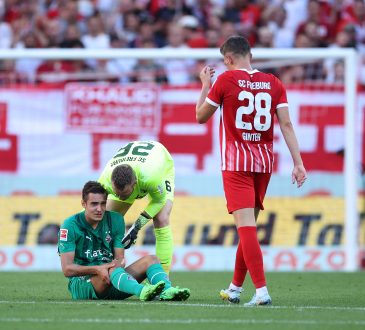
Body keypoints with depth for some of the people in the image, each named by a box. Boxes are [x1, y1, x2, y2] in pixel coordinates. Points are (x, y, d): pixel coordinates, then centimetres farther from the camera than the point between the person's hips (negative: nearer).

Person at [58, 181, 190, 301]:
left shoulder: (115, 220, 8)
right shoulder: (70, 226, -7)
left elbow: (120, 258, 8)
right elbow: (67, 269, -12)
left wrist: (120, 262, -18)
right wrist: (97, 269, -26)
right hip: (81, 284, -6)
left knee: (150, 259, -13)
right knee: (111, 269, -36)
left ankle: (167, 291, -44)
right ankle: (142, 291, -66)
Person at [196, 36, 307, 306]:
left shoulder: (226, 80, -6)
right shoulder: (273, 83, 5)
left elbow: (201, 116, 5)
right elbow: (286, 124, 0)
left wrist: (205, 86, 19)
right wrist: (298, 162, -1)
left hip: (236, 163, -5)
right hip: (264, 162, 5)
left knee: (246, 226, -11)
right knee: (249, 225, 16)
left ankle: (262, 291, -23)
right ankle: (235, 288, 27)